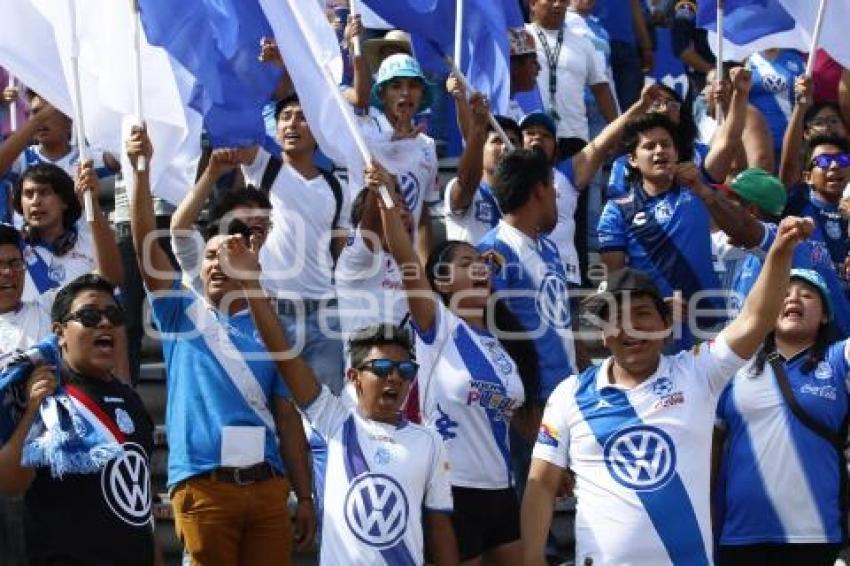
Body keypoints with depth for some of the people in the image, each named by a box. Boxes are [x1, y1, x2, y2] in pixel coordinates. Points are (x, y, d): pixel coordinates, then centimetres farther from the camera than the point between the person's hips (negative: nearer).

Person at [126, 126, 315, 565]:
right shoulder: (182, 313, 8)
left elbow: (287, 416, 12)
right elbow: (145, 242, -5)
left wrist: (305, 496, 7)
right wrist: (141, 168, -17)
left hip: (267, 485, 2)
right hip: (204, 485, -2)